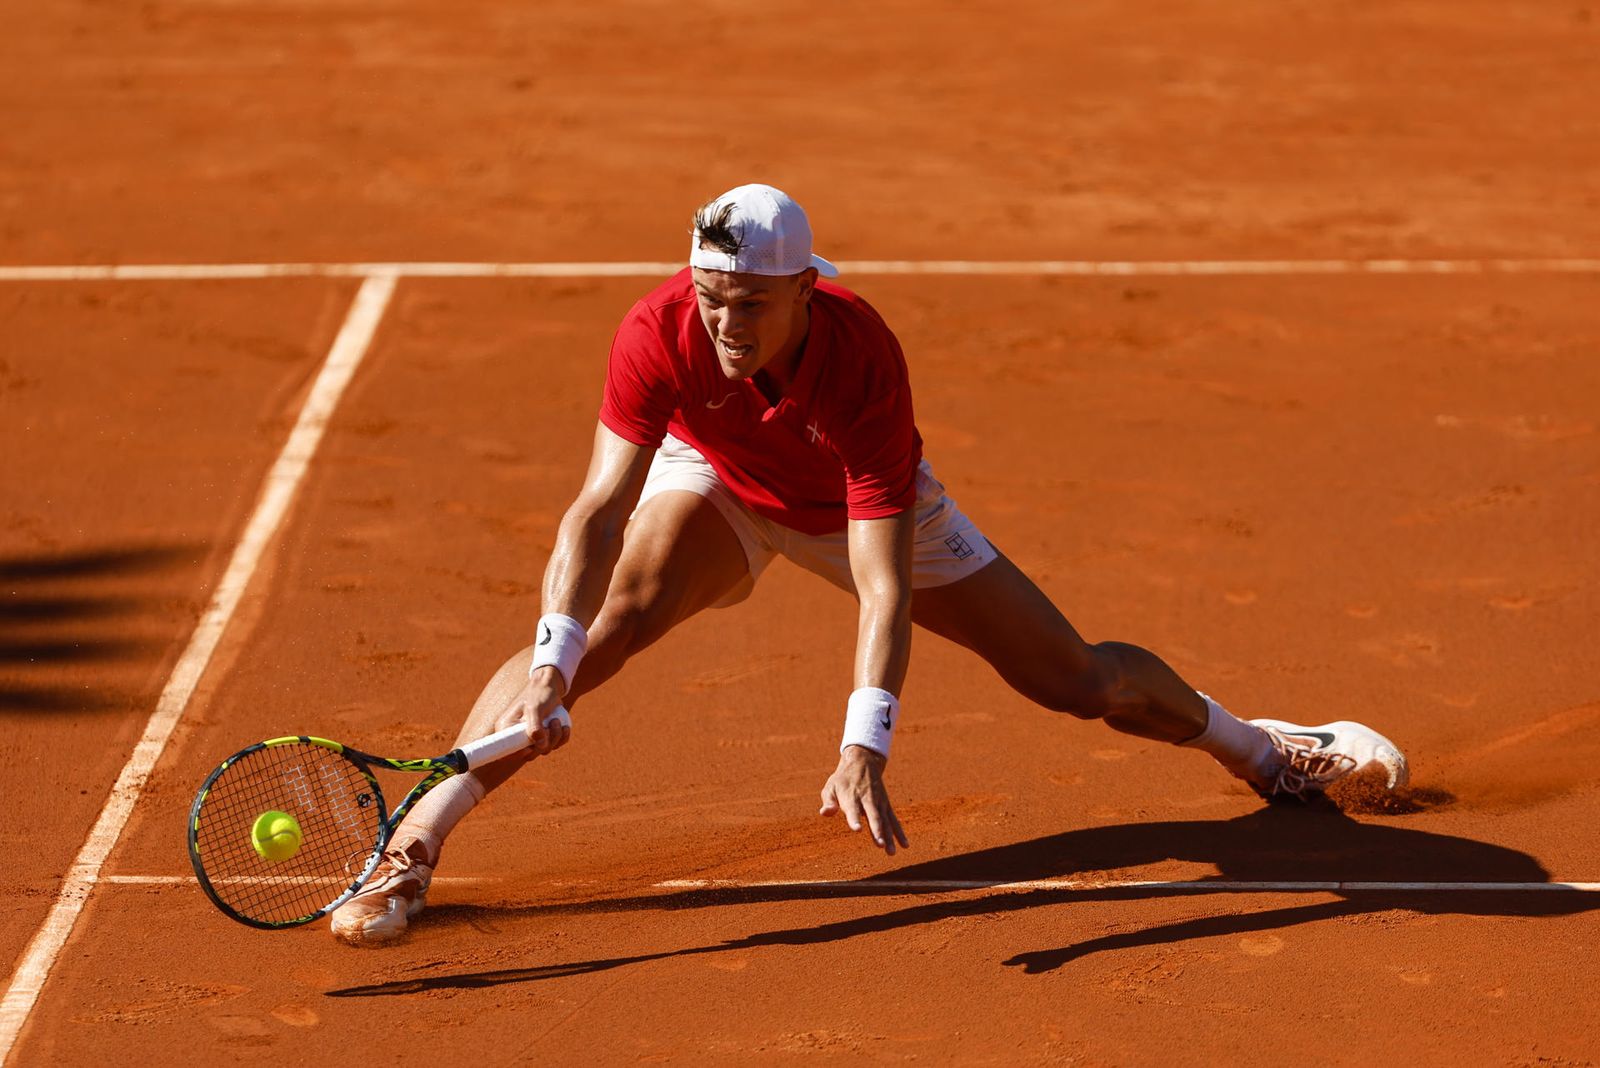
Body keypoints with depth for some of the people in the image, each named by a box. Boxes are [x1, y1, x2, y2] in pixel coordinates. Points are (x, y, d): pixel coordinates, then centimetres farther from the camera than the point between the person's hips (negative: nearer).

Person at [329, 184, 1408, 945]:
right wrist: (551, 668, -54)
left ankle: (1259, 746, 33)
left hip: (861, 501, 0)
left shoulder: (864, 358, -41)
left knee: (1077, 677, 4)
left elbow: (884, 587, -43)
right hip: (718, 486, 0)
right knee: (609, 618, -31)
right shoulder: (659, 335, -36)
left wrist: (865, 749, -54)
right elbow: (601, 508, -40)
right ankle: (413, 842, -28)